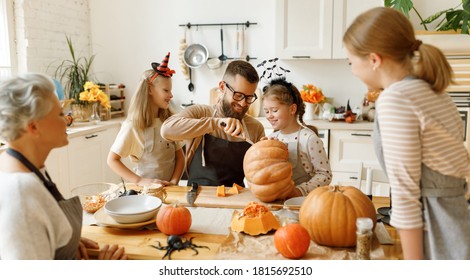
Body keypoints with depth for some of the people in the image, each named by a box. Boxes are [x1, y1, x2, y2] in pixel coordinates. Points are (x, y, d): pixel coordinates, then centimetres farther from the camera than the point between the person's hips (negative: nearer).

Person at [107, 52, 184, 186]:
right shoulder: (133, 125, -7)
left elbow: (180, 156, 8)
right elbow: (112, 160, -5)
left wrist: (174, 181, -7)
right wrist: (140, 181, -14)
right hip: (145, 190, -3)